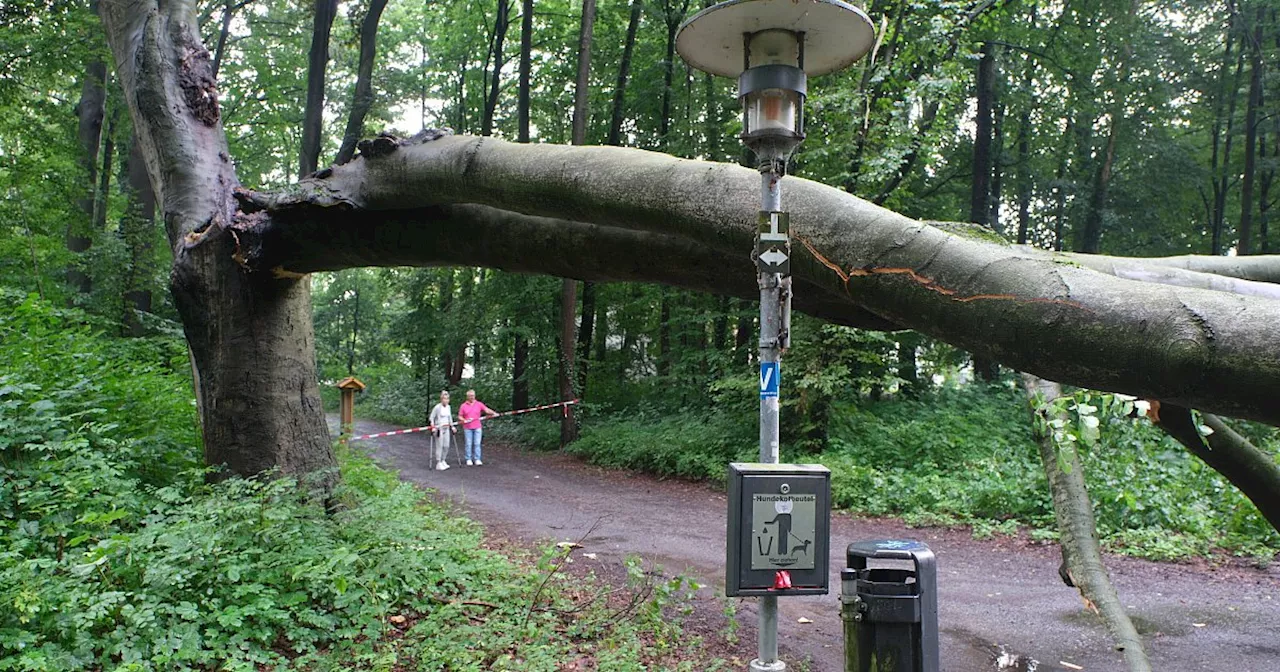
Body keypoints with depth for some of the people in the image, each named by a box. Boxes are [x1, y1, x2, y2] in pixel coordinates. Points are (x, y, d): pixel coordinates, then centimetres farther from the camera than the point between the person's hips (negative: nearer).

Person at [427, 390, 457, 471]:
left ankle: (443, 461, 21)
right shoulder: (437, 407, -12)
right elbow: (431, 418, -9)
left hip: (446, 429, 7)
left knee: (446, 446, 7)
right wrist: (433, 427, -16)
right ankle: (438, 464, 0)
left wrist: (452, 426, 18)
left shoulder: (448, 407, 9)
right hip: (439, 429, -7)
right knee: (439, 446, -5)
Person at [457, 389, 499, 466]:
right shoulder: (463, 406, 4)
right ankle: (469, 459, 10)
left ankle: (477, 459, 2)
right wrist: (464, 420, -13)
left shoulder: (479, 404, 6)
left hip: (477, 427, 1)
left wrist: (494, 413, -19)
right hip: (467, 428, 0)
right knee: (468, 444, 3)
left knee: (477, 443, -1)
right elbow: (460, 416, 6)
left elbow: (487, 409, -4)